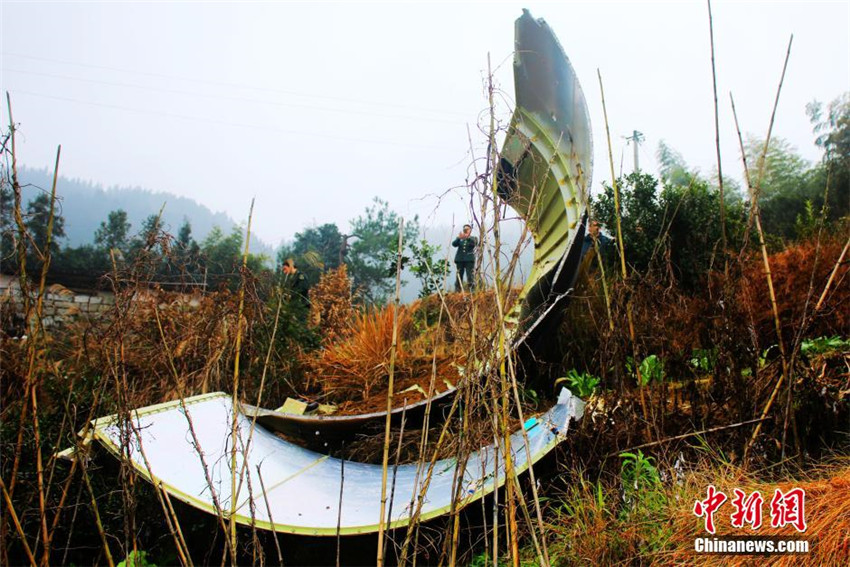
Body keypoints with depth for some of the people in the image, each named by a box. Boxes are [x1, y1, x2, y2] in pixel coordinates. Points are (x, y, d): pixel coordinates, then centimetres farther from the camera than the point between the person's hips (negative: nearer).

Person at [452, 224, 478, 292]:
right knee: (459, 277, 2)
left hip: (469, 260, -2)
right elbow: (454, 244, -3)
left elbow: (474, 243, -12)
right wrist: (459, 238, -20)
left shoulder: (473, 238, 11)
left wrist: (468, 238, -28)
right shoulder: (460, 239, 15)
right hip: (460, 260, 2)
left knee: (470, 277, -10)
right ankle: (457, 292, 4)